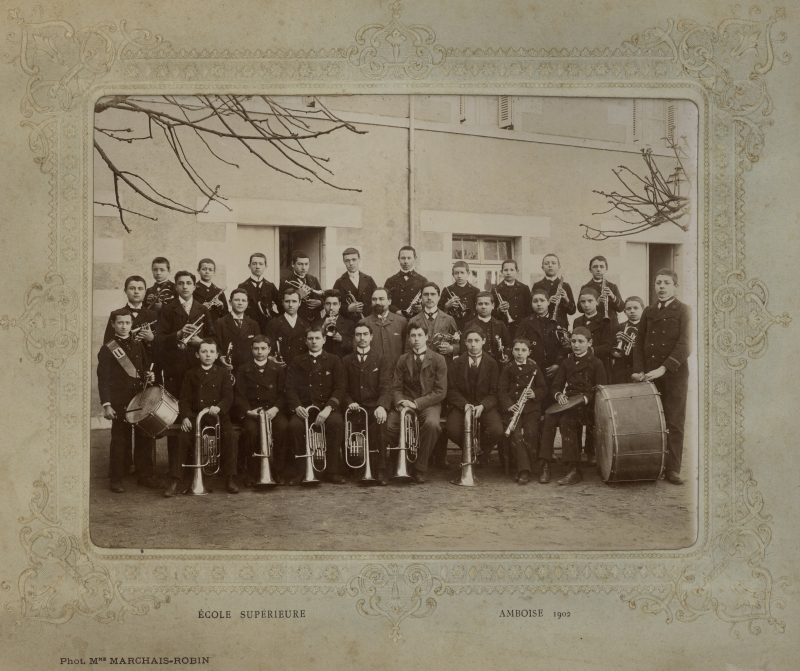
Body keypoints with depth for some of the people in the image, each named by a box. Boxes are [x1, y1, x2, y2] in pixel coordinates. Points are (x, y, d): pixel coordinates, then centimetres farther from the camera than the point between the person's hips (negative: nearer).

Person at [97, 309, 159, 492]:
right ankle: (115, 479, 11)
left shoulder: (138, 346, 12)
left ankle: (145, 475, 18)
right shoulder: (107, 349, -2)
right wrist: (106, 404, -14)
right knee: (120, 440, 1)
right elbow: (103, 379, -7)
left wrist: (149, 375, -1)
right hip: (120, 401, -4)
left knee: (145, 437, 6)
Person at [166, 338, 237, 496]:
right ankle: (175, 480, -15)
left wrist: (219, 407, -23)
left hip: (217, 416, -1)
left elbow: (228, 396, -1)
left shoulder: (223, 373, 10)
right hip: (194, 416, 1)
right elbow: (184, 399, 7)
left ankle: (230, 479, -19)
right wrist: (185, 417, -12)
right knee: (183, 438, -24)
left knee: (228, 434, -28)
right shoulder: (190, 375, 13)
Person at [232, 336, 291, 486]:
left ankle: (280, 471, -17)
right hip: (250, 411, -1)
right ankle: (251, 473, -17)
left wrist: (275, 409, -13)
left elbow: (282, 394, 6)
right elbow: (239, 395, 2)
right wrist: (248, 411, -15)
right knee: (251, 429, -34)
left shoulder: (277, 369, 14)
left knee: (283, 426, -32)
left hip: (273, 410, 1)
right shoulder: (243, 370, 11)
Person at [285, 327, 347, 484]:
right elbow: (290, 387, 6)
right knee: (294, 425, -32)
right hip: (303, 407, 1)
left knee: (337, 423, -33)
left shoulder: (334, 361, 12)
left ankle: (333, 471, -22)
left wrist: (328, 408, -17)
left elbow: (339, 388, 0)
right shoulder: (297, 362, 16)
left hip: (327, 407, -1)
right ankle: (301, 470, -18)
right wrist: (297, 406, -15)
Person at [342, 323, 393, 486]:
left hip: (375, 407, -1)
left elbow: (386, 387, -3)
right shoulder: (346, 361, 18)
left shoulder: (382, 360, 11)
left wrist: (382, 406, -23)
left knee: (380, 422, -35)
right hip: (354, 408, 2)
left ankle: (380, 470, -26)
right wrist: (349, 403, -11)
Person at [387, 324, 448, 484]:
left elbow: (440, 391, -6)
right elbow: (396, 387, 10)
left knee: (432, 424, -37)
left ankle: (419, 469, -19)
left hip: (429, 404, -3)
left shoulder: (438, 360, 1)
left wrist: (416, 403, -17)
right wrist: (400, 402, -14)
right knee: (389, 425, -28)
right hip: (406, 403, 3)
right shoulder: (403, 360, 13)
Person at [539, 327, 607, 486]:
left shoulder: (596, 363, 2)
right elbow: (557, 385, 20)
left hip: (587, 405, -5)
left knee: (566, 421, -34)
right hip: (567, 401, 5)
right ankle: (545, 466, -24)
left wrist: (585, 398, -18)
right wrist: (559, 395, -3)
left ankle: (574, 469, -28)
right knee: (549, 419, -26)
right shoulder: (567, 362, 18)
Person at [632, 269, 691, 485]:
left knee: (674, 423, -1)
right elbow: (639, 342, 13)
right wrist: (638, 369, -1)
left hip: (675, 374, -3)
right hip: (650, 375, 3)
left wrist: (664, 368, -18)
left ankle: (672, 469, 4)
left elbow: (684, 345, -10)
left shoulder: (683, 311, 0)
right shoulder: (648, 311, 14)